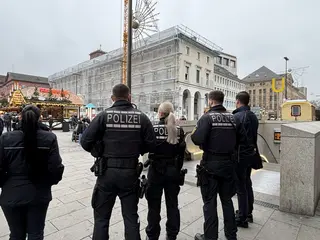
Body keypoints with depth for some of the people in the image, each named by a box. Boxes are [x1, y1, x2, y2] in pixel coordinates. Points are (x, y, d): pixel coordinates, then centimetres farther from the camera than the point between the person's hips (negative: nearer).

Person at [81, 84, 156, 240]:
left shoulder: (104, 116, -7)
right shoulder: (141, 117, -3)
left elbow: (85, 141, -8)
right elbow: (151, 144, -4)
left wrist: (98, 152, 10)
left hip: (107, 171, -1)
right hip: (131, 172, 1)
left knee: (101, 217, 18)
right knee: (131, 216, 18)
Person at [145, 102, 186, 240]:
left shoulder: (153, 129, -13)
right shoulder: (179, 130, -4)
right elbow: (181, 153, 1)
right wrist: (178, 169, 10)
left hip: (156, 170, -3)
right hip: (173, 170, 3)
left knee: (154, 206, 13)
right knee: (172, 204, 17)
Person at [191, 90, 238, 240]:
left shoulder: (207, 117, -12)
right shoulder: (232, 117, 5)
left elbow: (198, 139, -24)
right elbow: (237, 140, 6)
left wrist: (193, 134, -3)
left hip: (211, 164, -6)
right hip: (228, 163, 6)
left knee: (210, 202, 7)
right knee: (227, 200, 20)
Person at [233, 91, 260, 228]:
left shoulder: (236, 117, -18)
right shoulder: (253, 116, 8)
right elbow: (254, 136, 14)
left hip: (239, 156, -8)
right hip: (250, 154, 8)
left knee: (240, 187, 2)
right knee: (247, 184, 19)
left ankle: (242, 218, 15)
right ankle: (248, 213, 34)